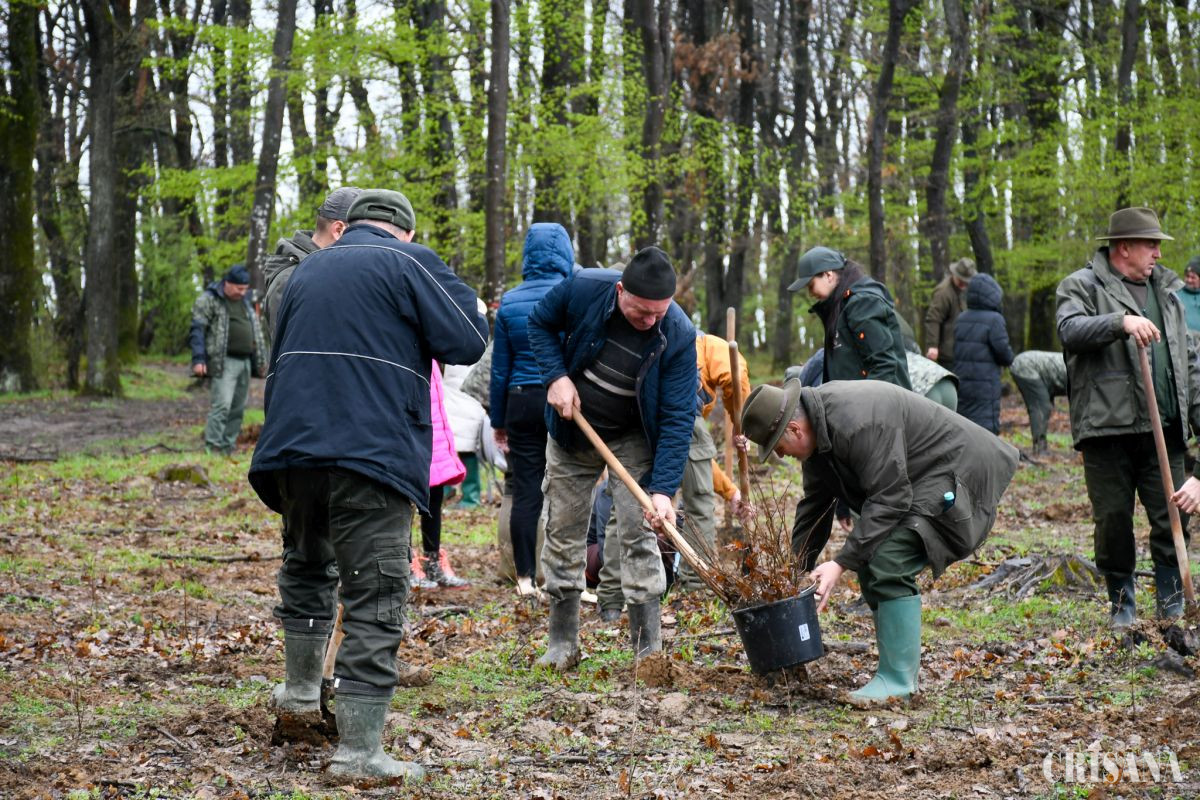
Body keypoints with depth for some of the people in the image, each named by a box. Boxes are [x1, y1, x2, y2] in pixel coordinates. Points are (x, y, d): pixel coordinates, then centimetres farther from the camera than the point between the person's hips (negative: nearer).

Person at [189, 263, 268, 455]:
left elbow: (256, 332, 26)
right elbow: (197, 330, -8)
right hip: (223, 363, -7)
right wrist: (198, 360, -16)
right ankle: (213, 448, -13)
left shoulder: (245, 302, 20)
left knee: (238, 409, 6)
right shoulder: (208, 300, -2)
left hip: (245, 362, 7)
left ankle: (228, 448, 12)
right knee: (221, 405, -15)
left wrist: (261, 361, 22)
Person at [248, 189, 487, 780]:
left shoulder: (308, 270, 20)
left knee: (306, 566, 28)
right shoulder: (410, 263, -1)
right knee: (374, 597, -3)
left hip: (293, 447, 6)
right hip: (373, 455, -6)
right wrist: (458, 296, 12)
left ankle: (300, 689, 41)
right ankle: (358, 749, -6)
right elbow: (468, 343, -5)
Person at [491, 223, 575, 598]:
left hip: (522, 402, 2)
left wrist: (498, 421, 14)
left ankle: (526, 577, 8)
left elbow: (500, 368, 7)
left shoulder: (509, 302, 4)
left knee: (525, 492, 5)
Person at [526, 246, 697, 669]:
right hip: (571, 432, 2)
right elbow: (540, 323, -3)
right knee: (562, 534, 7)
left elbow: (677, 418, -25)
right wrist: (556, 376, -19)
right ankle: (562, 644, 18)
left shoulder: (679, 335, -27)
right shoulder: (582, 289, -25)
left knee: (638, 535, -9)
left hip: (633, 442, -2)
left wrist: (663, 489, -32)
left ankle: (649, 651, -4)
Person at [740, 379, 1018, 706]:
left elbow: (889, 499, -29)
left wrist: (841, 563, -29)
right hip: (911, 479, 10)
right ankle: (901, 670, 15)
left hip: (954, 472, -10)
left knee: (887, 563, -20)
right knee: (870, 562, 8)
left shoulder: (857, 424, -31)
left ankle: (897, 678, -13)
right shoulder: (818, 426, 1)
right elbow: (815, 504, 10)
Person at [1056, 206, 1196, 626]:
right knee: (1113, 521, 2)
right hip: (1108, 429, -4)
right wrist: (1121, 322, -32)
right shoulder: (1082, 286, 2)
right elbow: (1070, 330, -19)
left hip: (1163, 432, 4)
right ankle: (1121, 604, 16)